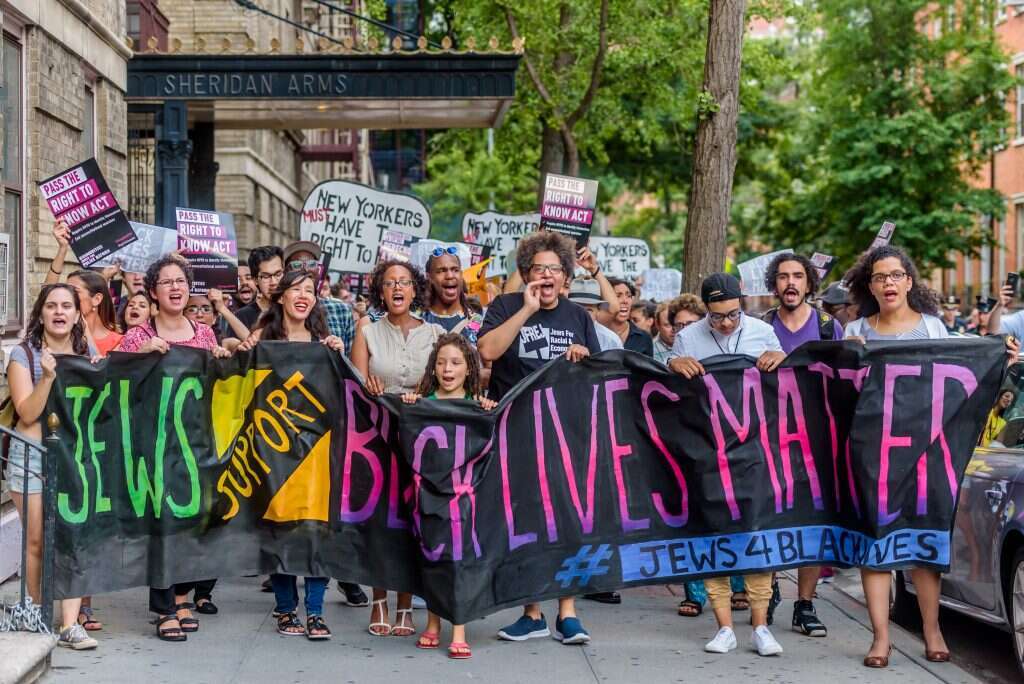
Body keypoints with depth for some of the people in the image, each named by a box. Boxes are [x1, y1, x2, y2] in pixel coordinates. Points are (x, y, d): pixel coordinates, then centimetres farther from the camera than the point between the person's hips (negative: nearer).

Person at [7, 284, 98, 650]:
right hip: (31, 455, -2)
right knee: (37, 541, 1)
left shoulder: (87, 354, 11)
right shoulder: (24, 354, 0)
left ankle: (69, 624, -9)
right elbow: (27, 413, -9)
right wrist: (47, 377, -22)